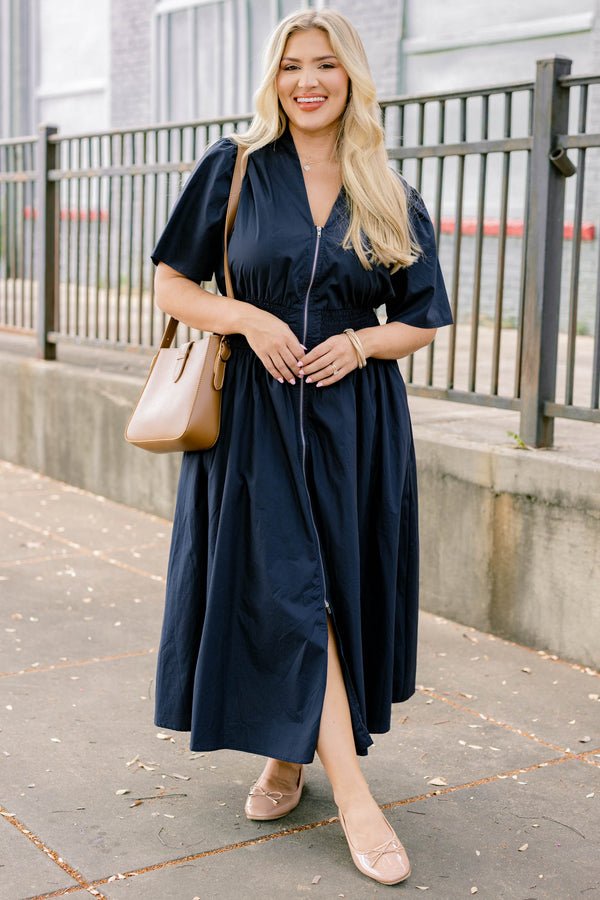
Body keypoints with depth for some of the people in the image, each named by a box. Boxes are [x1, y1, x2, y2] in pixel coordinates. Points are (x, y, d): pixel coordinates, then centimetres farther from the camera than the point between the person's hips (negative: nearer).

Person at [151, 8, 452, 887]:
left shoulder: (392, 199, 7)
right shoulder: (234, 170, 3)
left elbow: (422, 320, 10)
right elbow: (172, 285, 4)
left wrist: (361, 342, -10)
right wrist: (247, 317, -13)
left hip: (355, 420, 2)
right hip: (257, 413, -2)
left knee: (339, 588, 6)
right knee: (290, 590, -8)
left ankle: (291, 754, 28)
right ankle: (352, 793, -3)